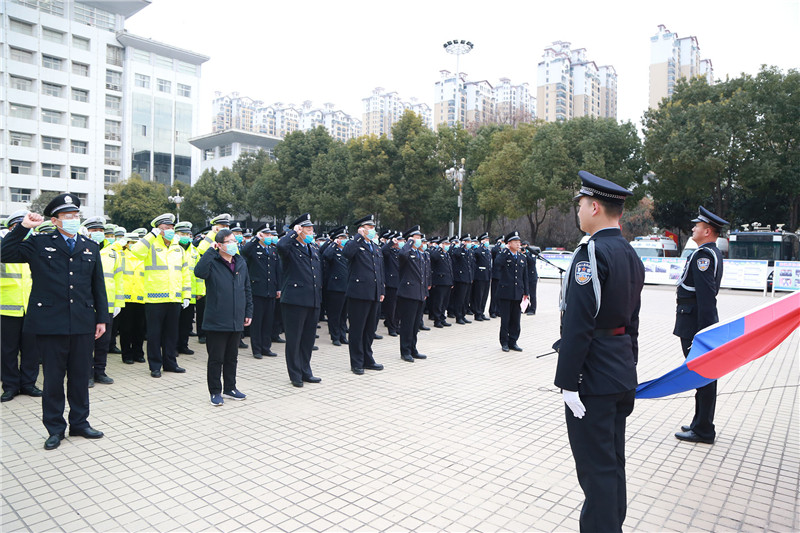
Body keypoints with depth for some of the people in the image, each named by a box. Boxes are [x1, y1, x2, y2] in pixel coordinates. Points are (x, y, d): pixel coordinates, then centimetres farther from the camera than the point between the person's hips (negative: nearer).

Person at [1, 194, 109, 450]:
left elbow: (98, 286, 12)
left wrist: (102, 318, 9)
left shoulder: (90, 247, 11)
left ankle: (79, 422, 26)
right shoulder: (39, 243, 3)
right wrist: (23, 227, -14)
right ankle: (55, 428, 22)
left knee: (80, 376, 12)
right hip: (50, 323, -2)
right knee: (53, 378, 8)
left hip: (83, 324, 3)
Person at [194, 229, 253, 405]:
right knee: (216, 358, 5)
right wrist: (211, 251, -25)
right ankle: (215, 392, 18)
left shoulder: (241, 263, 10)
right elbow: (199, 272, -32)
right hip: (216, 321, -5)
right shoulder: (212, 262, -8)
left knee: (232, 357, 16)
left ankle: (230, 388, 30)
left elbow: (247, 290, 16)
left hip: (236, 321, 5)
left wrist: (248, 312, 13)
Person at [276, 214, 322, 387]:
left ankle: (305, 372, 25)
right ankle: (295, 375, 13)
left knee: (309, 337, 14)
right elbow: (281, 245, -32)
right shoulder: (291, 248, -6)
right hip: (295, 301, -7)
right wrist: (294, 233, -16)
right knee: (294, 339, 2)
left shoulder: (313, 249, 18)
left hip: (313, 301, 7)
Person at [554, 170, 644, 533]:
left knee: (596, 466, 2)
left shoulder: (591, 254, -19)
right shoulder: (631, 255, 10)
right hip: (622, 376, 10)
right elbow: (631, 321, 15)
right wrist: (628, 368, 21)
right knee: (613, 461, 21)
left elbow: (578, 324, -23)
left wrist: (568, 382, -19)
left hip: (593, 378, -10)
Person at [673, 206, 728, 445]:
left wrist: (702, 332, -25)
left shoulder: (703, 254, -17)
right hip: (701, 320, 11)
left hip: (695, 323, -11)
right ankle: (702, 424, 28)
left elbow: (706, 295, -24)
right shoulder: (714, 252, 15)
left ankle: (702, 430, 8)